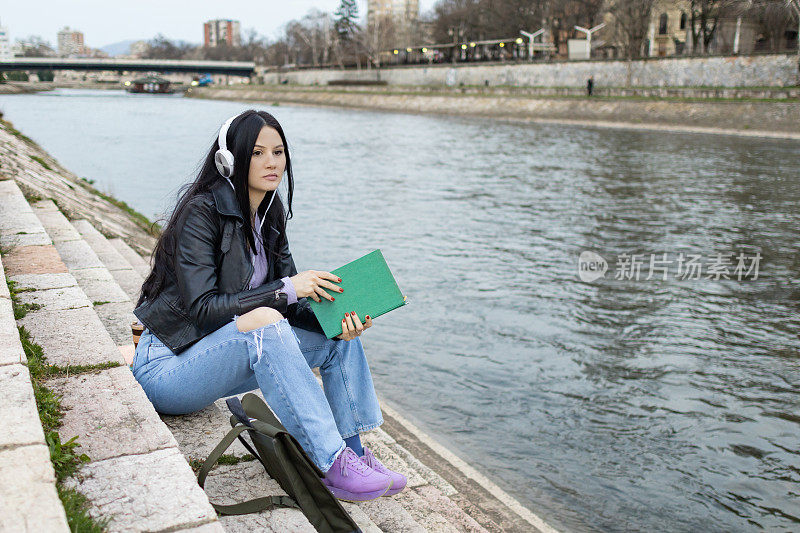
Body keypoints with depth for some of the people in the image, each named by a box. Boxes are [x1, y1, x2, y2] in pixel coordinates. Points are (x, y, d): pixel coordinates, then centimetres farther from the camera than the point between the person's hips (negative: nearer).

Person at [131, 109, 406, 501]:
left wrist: (338, 320, -17)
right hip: (167, 367, -7)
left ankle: (354, 453, -8)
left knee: (338, 331, -6)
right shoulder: (201, 210, -17)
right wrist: (286, 289, -28)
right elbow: (201, 307, -24)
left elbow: (291, 304, 3)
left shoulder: (270, 215, 6)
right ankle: (333, 466, -33)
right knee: (264, 320, -35)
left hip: (220, 359, 8)